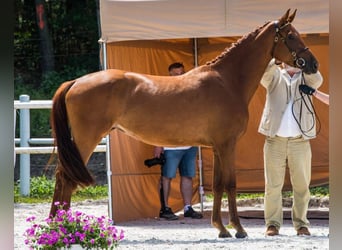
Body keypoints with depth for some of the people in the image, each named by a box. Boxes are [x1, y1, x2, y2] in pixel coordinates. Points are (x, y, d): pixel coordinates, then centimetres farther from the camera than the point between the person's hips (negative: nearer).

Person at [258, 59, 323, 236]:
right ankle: (273, 223, 3)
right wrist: (276, 60, -31)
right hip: (275, 140, -1)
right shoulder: (275, 77, 10)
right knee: (273, 184, -1)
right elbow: (263, 74, -12)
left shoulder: (305, 78, 11)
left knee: (302, 185, 2)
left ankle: (301, 223, 10)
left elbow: (317, 80, -12)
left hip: (300, 141, 1)